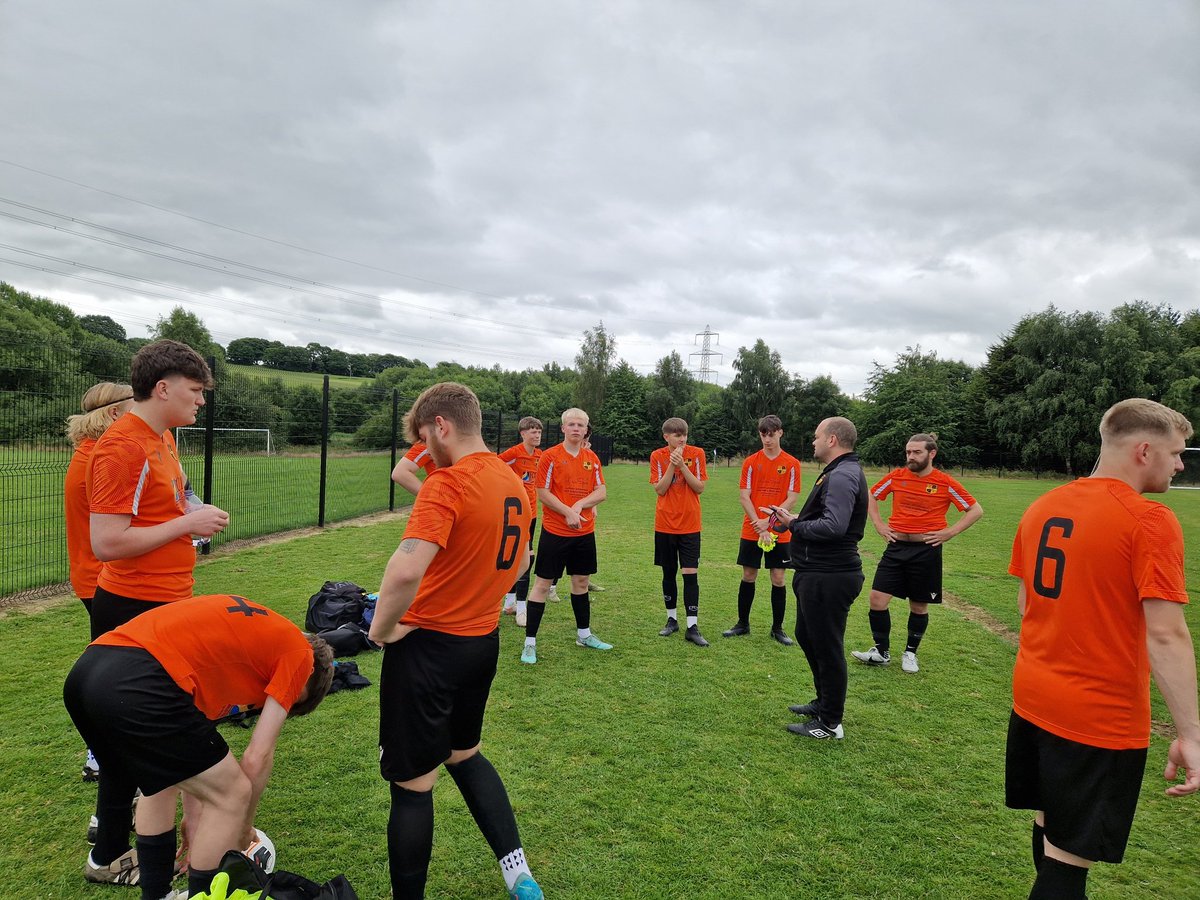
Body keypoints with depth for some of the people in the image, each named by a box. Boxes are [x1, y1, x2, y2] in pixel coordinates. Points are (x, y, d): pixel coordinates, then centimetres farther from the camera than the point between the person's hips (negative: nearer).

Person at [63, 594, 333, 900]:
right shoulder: (298, 652, 12)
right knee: (233, 794, 10)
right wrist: (243, 830, 28)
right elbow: (256, 758, 10)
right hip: (138, 685, -9)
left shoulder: (240, 629, 32)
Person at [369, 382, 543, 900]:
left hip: (428, 645, -8)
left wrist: (382, 629, -16)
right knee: (464, 754, 27)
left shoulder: (446, 485, -21)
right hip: (484, 640, 8)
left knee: (413, 783, 9)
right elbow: (519, 564, 18)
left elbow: (406, 571, -33)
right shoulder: (514, 485, 4)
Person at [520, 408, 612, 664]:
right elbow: (543, 493, -12)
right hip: (555, 531, -5)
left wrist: (580, 504, -13)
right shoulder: (550, 456, -8)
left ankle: (584, 634, 31)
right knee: (542, 583, -1)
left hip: (585, 531, 5)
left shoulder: (592, 458, 7)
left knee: (581, 581, 16)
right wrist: (568, 512, -20)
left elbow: (602, 492, 3)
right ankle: (530, 642, 6)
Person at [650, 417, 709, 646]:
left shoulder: (696, 454, -4)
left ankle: (692, 627, 0)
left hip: (689, 525, -1)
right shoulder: (658, 456, -1)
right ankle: (672, 619, 25)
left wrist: (682, 465, -18)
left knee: (691, 574, -5)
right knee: (669, 573, 10)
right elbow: (659, 489, -8)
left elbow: (700, 488, -8)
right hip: (665, 524, 1)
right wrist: (672, 464, -18)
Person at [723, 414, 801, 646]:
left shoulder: (792, 464, 0)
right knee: (748, 576, 7)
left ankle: (777, 628, 17)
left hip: (779, 532, 0)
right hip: (751, 530, 1)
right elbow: (744, 496, -3)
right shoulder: (751, 462, 1)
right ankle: (742, 624, 21)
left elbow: (792, 498, -4)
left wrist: (768, 521, -13)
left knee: (779, 579, 3)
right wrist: (759, 526, -11)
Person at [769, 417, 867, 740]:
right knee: (807, 636, 23)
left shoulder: (842, 476, -20)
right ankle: (825, 702, 40)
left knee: (826, 647, 2)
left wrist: (794, 524, -18)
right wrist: (794, 518, 4)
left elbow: (834, 526, -31)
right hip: (820, 573, 11)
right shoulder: (840, 472, 15)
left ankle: (830, 723, 17)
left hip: (828, 577, -11)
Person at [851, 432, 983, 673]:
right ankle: (881, 652, 14)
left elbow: (976, 510, 0)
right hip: (896, 547, 2)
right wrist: (878, 524, 6)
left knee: (919, 605, 10)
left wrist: (950, 532, -7)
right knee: (877, 599, -3)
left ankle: (910, 653, 30)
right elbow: (871, 497, 16)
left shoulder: (945, 483, -7)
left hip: (926, 551, -2)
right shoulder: (896, 476, 0)